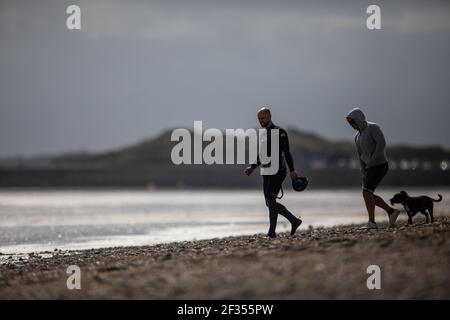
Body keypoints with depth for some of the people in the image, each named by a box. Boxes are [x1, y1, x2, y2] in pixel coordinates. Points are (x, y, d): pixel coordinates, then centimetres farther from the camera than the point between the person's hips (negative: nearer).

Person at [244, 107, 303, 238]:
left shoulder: (279, 132, -7)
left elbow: (286, 153, -13)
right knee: (270, 202, 7)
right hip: (267, 172, 9)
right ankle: (294, 220, 18)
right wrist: (252, 168, 12)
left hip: (278, 171, -9)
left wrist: (292, 170, -19)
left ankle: (272, 232, -12)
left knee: (271, 201, -13)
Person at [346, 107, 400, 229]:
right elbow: (361, 155, 20)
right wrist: (364, 172, 15)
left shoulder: (373, 127, -12)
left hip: (379, 165, -9)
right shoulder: (358, 137, 15)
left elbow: (381, 143, -24)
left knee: (366, 193, -16)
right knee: (368, 195, 7)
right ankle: (391, 211, 17)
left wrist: (373, 159, -26)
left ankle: (372, 223, -13)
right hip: (370, 167, 9)